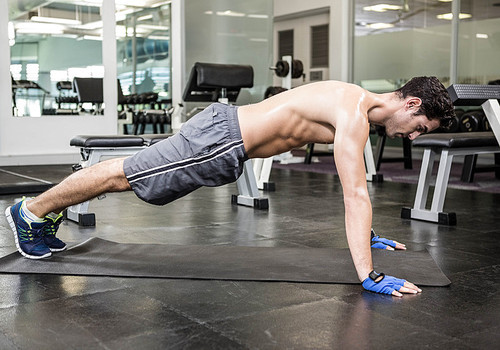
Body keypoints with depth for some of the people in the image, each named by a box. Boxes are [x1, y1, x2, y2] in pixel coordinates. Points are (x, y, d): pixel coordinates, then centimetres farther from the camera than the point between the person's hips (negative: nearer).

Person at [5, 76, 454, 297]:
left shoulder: (362, 106, 9)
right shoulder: (354, 114, -23)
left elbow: (356, 185, 20)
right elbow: (355, 196, -29)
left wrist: (368, 236, 24)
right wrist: (368, 276, -29)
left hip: (228, 137, 9)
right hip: (219, 140, -9)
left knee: (132, 176, 19)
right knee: (124, 175, 3)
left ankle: (51, 215, 36)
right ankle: (33, 210, 21)